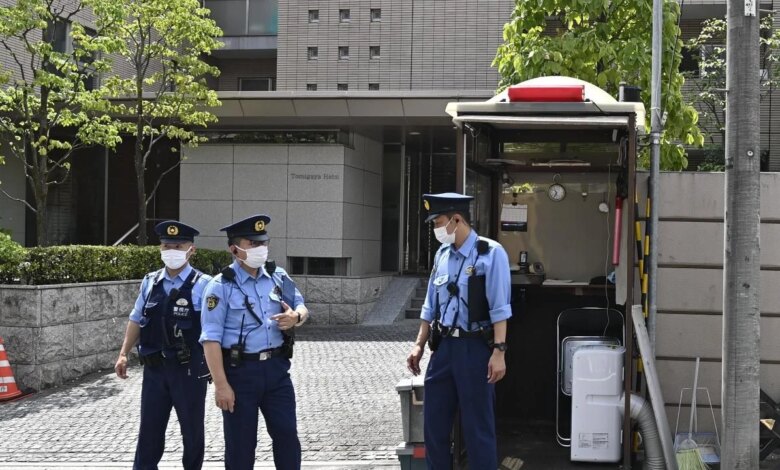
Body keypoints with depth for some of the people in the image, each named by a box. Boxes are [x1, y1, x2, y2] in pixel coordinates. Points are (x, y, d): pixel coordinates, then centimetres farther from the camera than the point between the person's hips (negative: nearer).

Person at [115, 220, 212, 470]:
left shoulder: (202, 284, -9)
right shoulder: (150, 282, 6)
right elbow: (136, 319, 15)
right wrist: (123, 354, 10)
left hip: (189, 368, -4)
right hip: (154, 366, 4)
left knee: (192, 430, 10)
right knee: (149, 429, 12)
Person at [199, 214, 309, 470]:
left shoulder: (278, 278, 6)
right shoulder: (222, 286, -10)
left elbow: (301, 307, 19)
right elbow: (211, 339, -13)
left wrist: (296, 317, -8)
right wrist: (221, 384, -18)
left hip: (276, 367, 4)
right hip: (240, 371, -4)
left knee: (287, 435, 7)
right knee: (240, 443, 6)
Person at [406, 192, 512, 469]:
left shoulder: (490, 253, -11)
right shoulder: (442, 255, 8)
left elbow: (499, 308, -14)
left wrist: (499, 352, -19)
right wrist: (419, 345, 15)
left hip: (475, 347, -6)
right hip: (443, 346, 6)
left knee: (478, 426, 4)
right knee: (434, 423, 12)